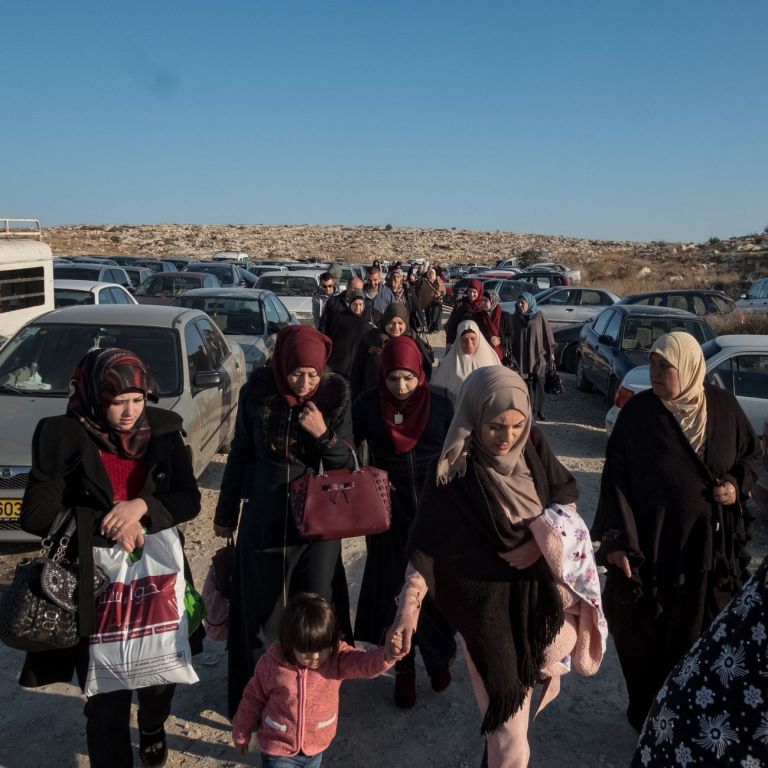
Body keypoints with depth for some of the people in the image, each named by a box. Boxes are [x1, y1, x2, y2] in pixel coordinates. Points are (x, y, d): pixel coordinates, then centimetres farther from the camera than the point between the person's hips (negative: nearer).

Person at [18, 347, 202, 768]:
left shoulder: (162, 431, -5)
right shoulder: (63, 437, -12)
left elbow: (189, 500, -4)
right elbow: (36, 515, -12)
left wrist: (142, 507, -21)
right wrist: (106, 525, -18)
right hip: (93, 585, -3)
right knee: (106, 698, 4)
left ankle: (153, 729, 52)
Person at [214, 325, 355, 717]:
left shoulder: (335, 394, -12)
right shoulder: (257, 391, -10)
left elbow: (345, 463, -6)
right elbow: (240, 454, 3)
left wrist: (323, 433, -26)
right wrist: (226, 514, 10)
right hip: (264, 519, 0)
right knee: (261, 612, 11)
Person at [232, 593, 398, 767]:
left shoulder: (337, 658, -20)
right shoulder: (271, 664, -20)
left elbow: (365, 663, -37)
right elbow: (253, 698, -4)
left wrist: (387, 655, -59)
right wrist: (241, 733, 7)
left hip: (316, 747, 2)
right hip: (279, 748, -2)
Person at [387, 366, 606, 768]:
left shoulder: (533, 448, -8)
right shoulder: (452, 473, -19)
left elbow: (567, 501, 5)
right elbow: (426, 547, -13)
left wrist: (546, 538, -12)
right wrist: (408, 605, -22)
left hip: (539, 597, 4)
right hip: (489, 610, -4)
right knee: (509, 736, 1)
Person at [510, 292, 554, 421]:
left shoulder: (539, 317, -5)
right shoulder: (516, 318, 2)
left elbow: (547, 334, -1)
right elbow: (513, 337, 6)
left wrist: (551, 352, -2)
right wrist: (513, 355, 6)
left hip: (538, 356, -2)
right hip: (523, 357, 2)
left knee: (539, 385, -1)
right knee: (527, 384, 7)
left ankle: (540, 411, 7)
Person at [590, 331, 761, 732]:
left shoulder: (723, 406, -3)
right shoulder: (638, 411, -10)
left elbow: (751, 452, 13)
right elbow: (615, 476, -11)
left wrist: (738, 485, -7)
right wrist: (617, 539, -16)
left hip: (710, 544, 2)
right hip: (651, 542, -2)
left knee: (704, 632, 14)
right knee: (648, 632, 10)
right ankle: (648, 715, 32)